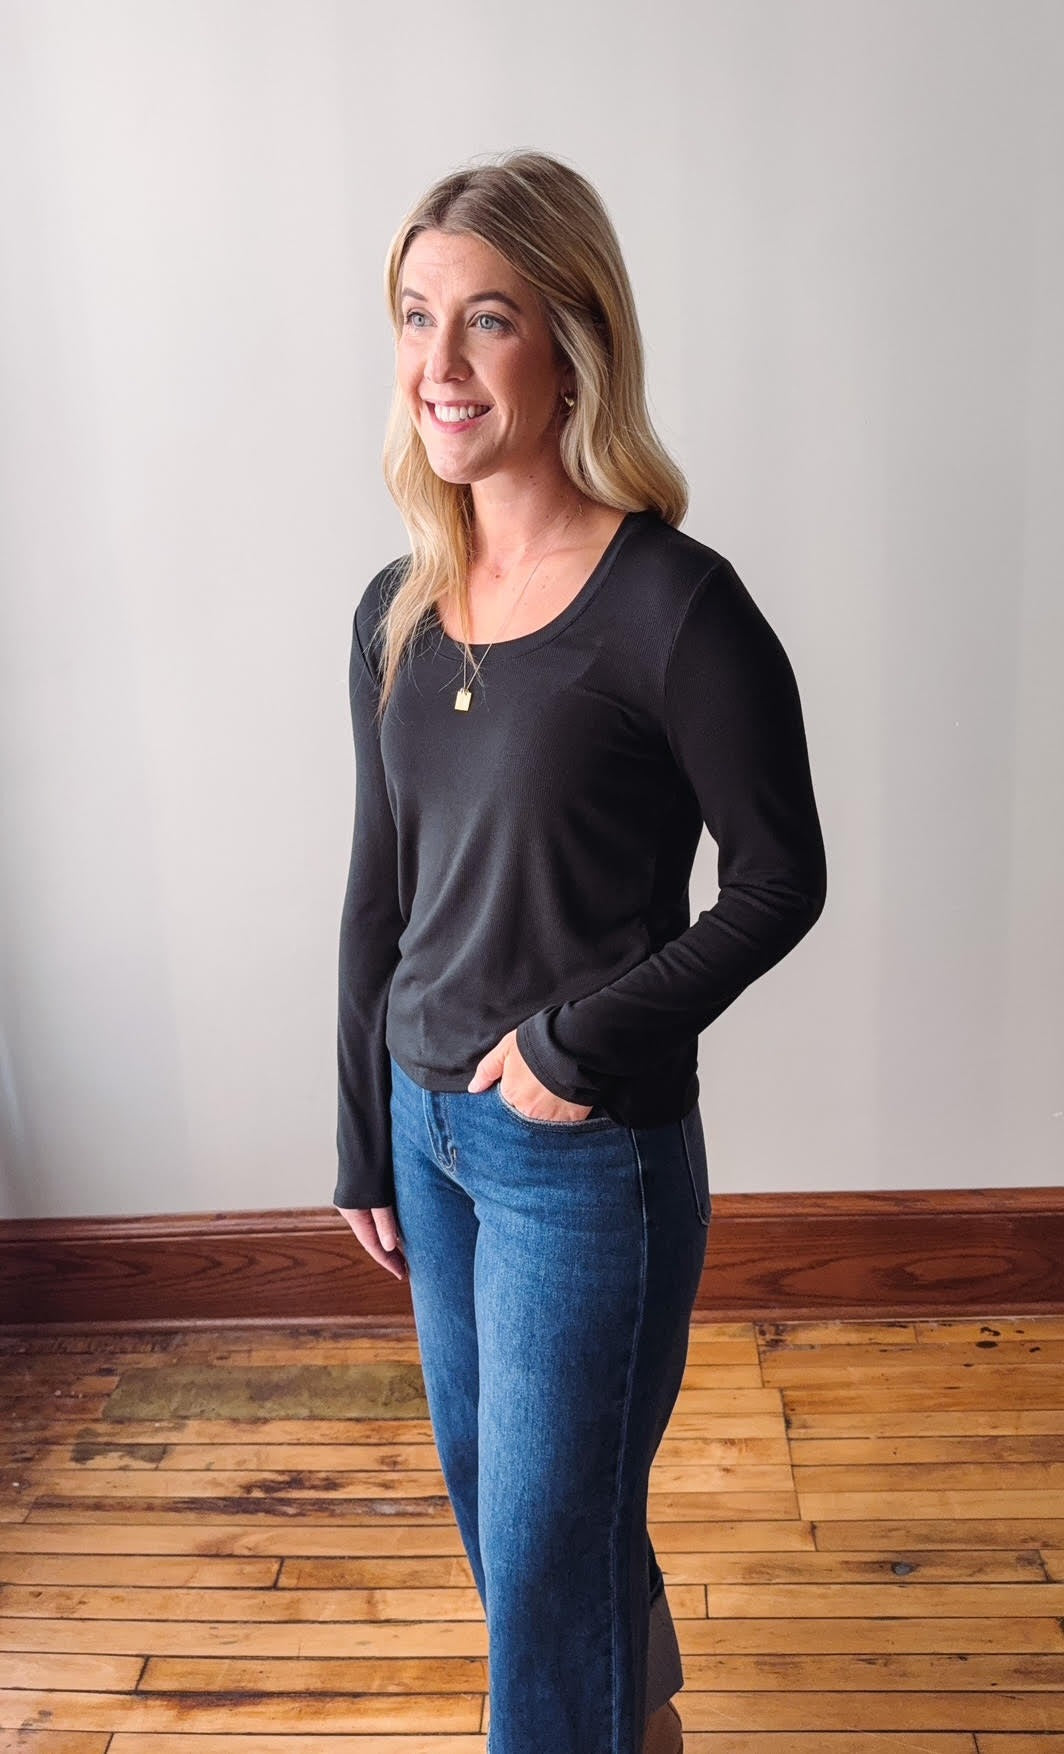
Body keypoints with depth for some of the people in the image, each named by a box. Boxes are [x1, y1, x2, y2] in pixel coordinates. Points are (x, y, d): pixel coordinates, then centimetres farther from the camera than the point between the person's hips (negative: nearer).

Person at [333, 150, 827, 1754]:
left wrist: (582, 1040, -17)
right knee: (486, 1487, 25)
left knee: (549, 1544, 9)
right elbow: (379, 896, 7)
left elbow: (780, 881, -11)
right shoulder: (397, 610, 2)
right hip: (431, 1125, 7)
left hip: (591, 1153, -7)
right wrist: (365, 1144, 12)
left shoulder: (675, 609, -18)